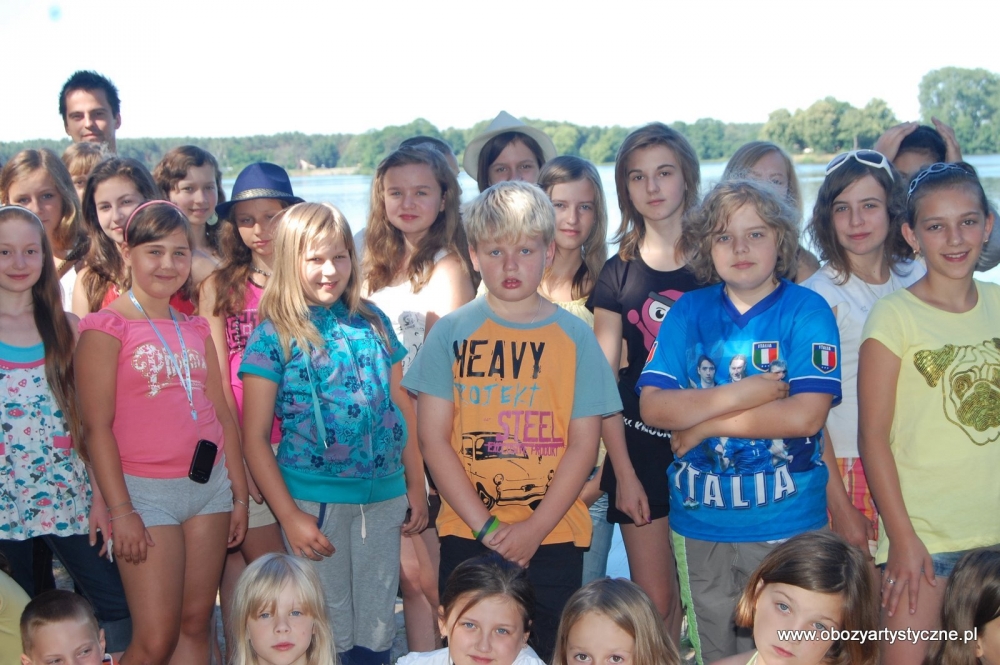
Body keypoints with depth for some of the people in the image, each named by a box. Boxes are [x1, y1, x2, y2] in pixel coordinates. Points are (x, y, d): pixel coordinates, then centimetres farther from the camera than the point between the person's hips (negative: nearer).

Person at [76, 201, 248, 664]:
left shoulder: (196, 329, 12)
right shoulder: (107, 327, -5)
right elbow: (97, 426, -9)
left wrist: (240, 494, 12)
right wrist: (121, 511, -13)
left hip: (210, 483, 5)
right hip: (146, 490, -5)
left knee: (195, 625, 8)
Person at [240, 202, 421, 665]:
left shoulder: (374, 323, 7)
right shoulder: (275, 336, -4)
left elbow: (402, 408, 12)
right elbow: (255, 437, -5)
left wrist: (417, 487, 7)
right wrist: (289, 516, -11)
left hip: (385, 496, 4)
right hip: (316, 501, -3)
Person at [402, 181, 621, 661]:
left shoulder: (574, 336, 2)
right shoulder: (451, 333, 1)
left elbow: (583, 444, -2)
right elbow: (433, 439, -2)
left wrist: (534, 528, -11)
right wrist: (487, 527, -9)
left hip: (554, 537, 0)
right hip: (466, 535, 0)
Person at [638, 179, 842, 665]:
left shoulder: (806, 310, -6)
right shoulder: (688, 312, 2)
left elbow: (806, 415, -18)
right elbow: (652, 407, -8)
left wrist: (704, 421, -14)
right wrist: (743, 394, -17)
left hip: (787, 522, -3)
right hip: (700, 521, 3)